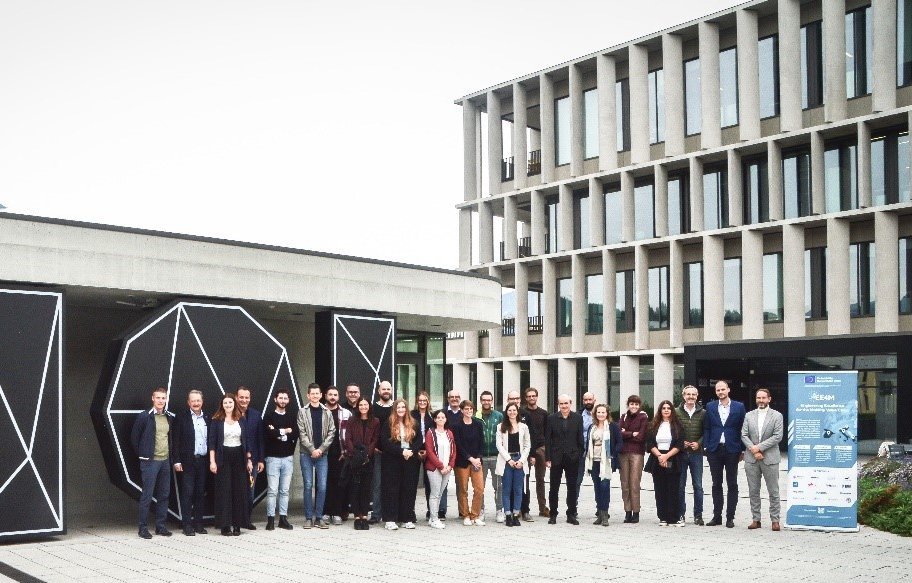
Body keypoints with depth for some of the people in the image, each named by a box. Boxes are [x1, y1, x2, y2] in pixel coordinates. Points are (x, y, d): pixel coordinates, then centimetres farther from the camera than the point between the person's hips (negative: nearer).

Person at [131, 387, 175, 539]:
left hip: (165, 461, 5)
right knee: (147, 495, -3)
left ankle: (160, 526, 17)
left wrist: (171, 455, 9)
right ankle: (143, 528, 3)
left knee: (164, 495, 8)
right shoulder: (144, 417, -6)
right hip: (150, 461, -5)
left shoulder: (170, 418, 8)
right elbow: (134, 437, -1)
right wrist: (142, 455, 1)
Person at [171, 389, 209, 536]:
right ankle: (187, 525, 2)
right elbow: (176, 440, -4)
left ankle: (198, 523, 15)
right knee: (187, 493, -2)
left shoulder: (207, 418, 10)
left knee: (200, 493, 8)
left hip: (203, 461, 4)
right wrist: (177, 461, -10)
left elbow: (211, 440, 11)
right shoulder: (181, 417, -1)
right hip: (188, 461, -4)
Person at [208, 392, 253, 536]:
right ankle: (225, 525, 2)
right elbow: (212, 442, -3)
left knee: (239, 491, 3)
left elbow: (247, 441, 11)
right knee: (224, 491, -2)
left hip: (239, 458, 3)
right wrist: (212, 461, -10)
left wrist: (249, 460, 7)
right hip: (223, 459, -3)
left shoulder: (242, 420, 9)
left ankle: (237, 524, 10)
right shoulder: (216, 421, 0)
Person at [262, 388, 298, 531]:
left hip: (288, 457, 3)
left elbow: (295, 434, -4)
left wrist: (277, 433, -10)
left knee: (285, 490, 6)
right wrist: (284, 431, -8)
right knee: (272, 490, -4)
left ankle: (283, 518, 11)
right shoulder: (269, 416, 3)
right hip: (273, 457, -3)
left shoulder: (292, 417, 11)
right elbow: (268, 433, -14)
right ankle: (270, 519, 1)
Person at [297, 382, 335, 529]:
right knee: (308, 486, 1)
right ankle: (308, 518, 7)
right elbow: (302, 434, -3)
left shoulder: (327, 412, 7)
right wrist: (312, 449, -12)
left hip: (322, 454, 1)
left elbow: (331, 433, 2)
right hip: (306, 454, -1)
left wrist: (321, 449, -9)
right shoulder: (302, 412, 2)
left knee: (322, 486, -1)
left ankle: (319, 517, 7)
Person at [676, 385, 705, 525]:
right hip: (680, 453, 0)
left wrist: (698, 443, -11)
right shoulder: (677, 412, 2)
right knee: (680, 485, 5)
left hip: (696, 453, 0)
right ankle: (681, 514, 13)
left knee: (698, 485, 3)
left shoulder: (703, 413, 3)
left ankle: (698, 515, 10)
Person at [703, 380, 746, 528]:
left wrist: (742, 450, -2)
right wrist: (706, 447, -1)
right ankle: (717, 516, 13)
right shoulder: (710, 407, 7)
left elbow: (742, 429, 2)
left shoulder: (739, 407, 2)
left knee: (732, 485, 3)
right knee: (716, 484, 7)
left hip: (732, 450, -2)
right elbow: (706, 428, 7)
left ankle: (730, 517, 8)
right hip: (715, 449, 2)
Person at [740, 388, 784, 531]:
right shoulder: (749, 416, 10)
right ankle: (756, 519, 13)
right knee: (753, 491, 7)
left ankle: (775, 520, 7)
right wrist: (753, 449, -11)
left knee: (773, 491, 1)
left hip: (770, 459, -3)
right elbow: (744, 435, 4)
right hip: (751, 459, 3)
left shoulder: (776, 416, 1)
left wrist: (759, 447, -13)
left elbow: (778, 436, -8)